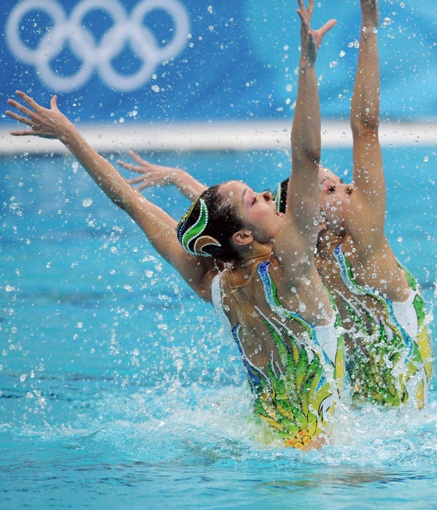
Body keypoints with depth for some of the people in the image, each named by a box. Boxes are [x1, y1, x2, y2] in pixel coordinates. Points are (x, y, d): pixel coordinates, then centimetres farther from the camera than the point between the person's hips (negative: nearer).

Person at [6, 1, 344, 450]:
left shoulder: (214, 285, -3)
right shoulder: (286, 269, -19)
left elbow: (133, 202, 3)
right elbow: (307, 157, -28)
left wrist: (69, 136, 9)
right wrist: (307, 65, -33)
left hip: (262, 428, 8)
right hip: (304, 441, -8)